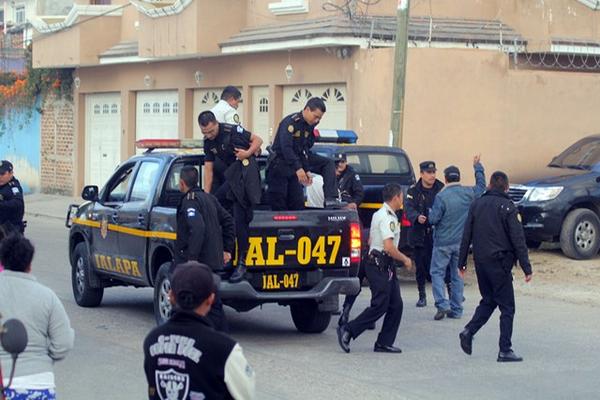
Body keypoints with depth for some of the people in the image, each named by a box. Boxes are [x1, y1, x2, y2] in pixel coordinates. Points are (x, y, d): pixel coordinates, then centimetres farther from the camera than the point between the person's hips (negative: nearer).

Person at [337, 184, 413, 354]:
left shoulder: (379, 214, 17)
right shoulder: (387, 217, -16)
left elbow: (370, 240, 25)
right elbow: (389, 247, -24)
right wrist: (405, 260, -11)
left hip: (386, 266, 10)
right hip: (380, 266, -10)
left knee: (396, 304, 7)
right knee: (379, 306, -9)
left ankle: (384, 343, 8)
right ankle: (347, 330, -4)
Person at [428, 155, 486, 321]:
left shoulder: (441, 197, -17)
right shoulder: (468, 193, -2)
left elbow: (433, 219, -16)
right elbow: (481, 186, 19)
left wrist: (430, 213, 7)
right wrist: (478, 167, 29)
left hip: (443, 242, -5)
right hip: (461, 242, 5)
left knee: (437, 273, 4)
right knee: (457, 275, 11)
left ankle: (442, 304, -11)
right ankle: (456, 310, 13)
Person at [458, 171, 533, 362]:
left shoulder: (476, 204, 7)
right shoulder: (507, 206, -8)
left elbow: (466, 236, 9)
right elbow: (518, 239, -11)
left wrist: (461, 262, 15)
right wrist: (526, 267, -8)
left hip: (480, 262, 5)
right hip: (500, 262, -5)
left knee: (488, 301, 19)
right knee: (507, 307, 2)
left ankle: (469, 331, -1)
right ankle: (505, 350, 0)